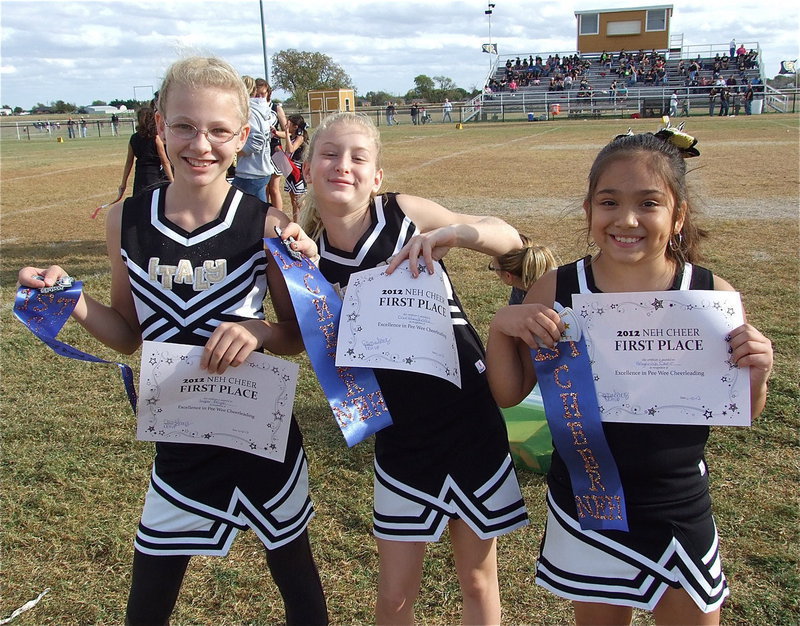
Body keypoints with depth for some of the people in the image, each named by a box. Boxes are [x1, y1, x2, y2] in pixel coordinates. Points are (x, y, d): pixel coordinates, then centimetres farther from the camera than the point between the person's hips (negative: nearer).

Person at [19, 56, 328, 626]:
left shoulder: (266, 225, -14)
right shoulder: (127, 221, -5)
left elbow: (299, 334, -4)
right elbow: (129, 334, 6)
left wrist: (259, 332, -26)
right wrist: (73, 303, -12)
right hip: (178, 443, 2)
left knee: (297, 577, 20)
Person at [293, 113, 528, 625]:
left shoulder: (405, 213, -9)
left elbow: (510, 238, -1)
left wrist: (457, 232, -23)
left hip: (470, 423, -1)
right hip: (399, 436, 1)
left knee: (479, 581, 16)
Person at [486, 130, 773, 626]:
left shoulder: (713, 296, -12)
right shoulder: (556, 292, -12)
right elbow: (509, 395, -4)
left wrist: (756, 376, -20)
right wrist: (501, 327, -20)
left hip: (680, 513, 0)